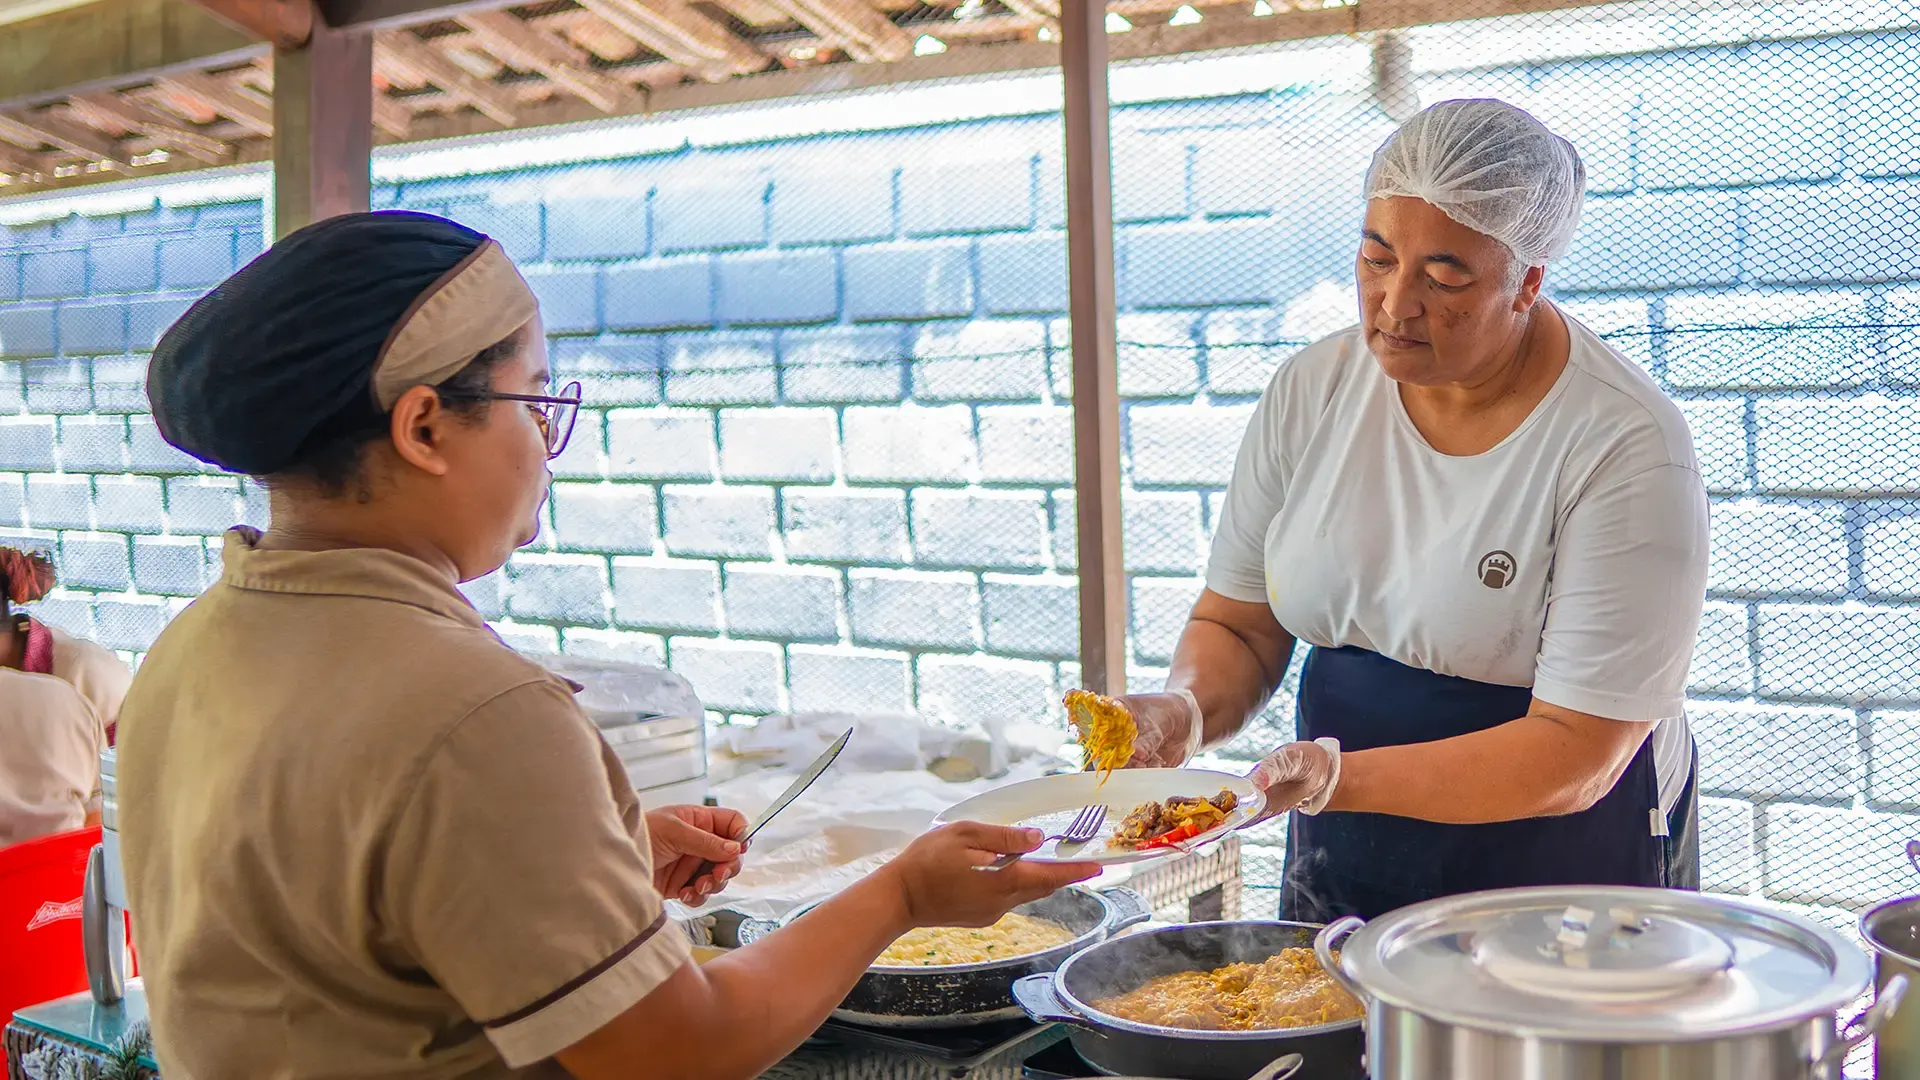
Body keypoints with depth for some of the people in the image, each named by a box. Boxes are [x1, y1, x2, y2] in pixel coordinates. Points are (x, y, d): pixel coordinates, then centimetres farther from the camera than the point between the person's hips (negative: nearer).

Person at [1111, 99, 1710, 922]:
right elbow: (1236, 624, 2)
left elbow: (1575, 757, -23)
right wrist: (1188, 709, -20)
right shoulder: (1312, 390, -5)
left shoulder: (1627, 448, -20)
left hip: (1566, 877, -4)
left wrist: (1337, 776, -34)